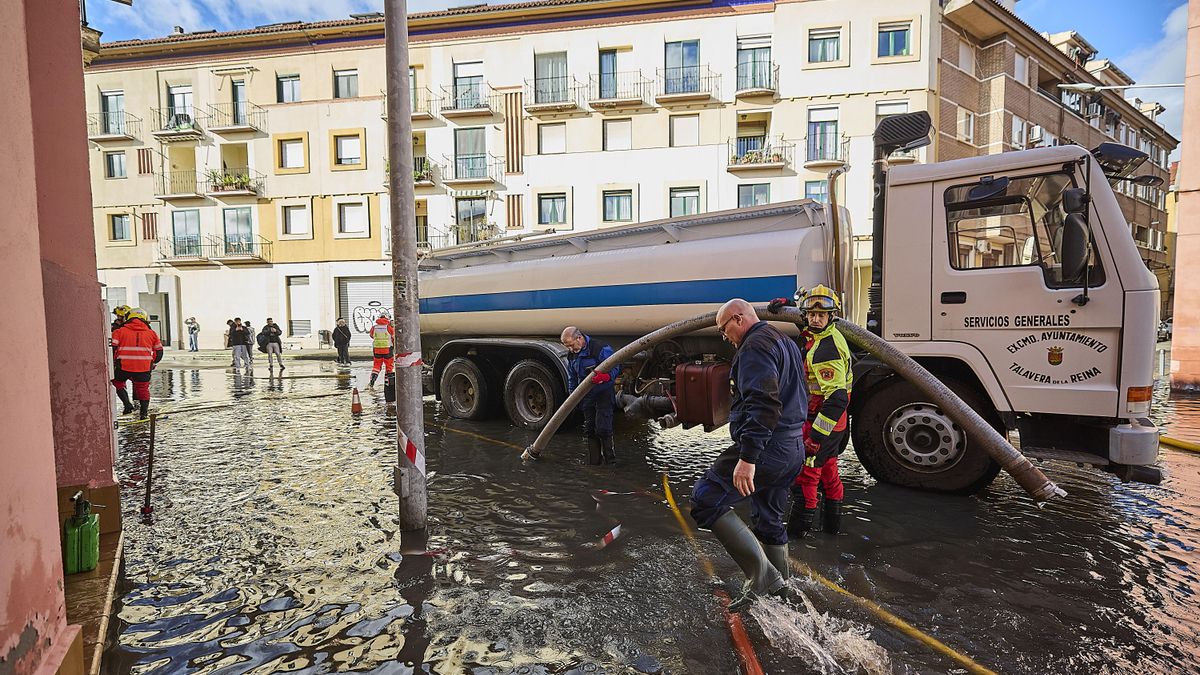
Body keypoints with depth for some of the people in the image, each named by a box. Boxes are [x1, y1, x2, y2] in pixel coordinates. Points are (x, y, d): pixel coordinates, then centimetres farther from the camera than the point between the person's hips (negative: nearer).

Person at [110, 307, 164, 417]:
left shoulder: (120, 331, 7)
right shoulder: (151, 333, 12)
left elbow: (112, 347, -2)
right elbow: (159, 352, 16)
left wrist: (112, 363, 11)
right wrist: (152, 363, 30)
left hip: (123, 366, -1)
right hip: (144, 367, 1)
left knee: (118, 383, 23)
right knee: (143, 388, 13)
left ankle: (128, 405, 10)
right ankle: (144, 412, 14)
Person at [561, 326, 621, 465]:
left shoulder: (601, 349, -16)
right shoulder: (572, 356, 7)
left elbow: (616, 368, -19)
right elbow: (571, 378, 19)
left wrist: (604, 376, -38)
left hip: (603, 394, -6)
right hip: (586, 397, 7)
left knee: (602, 428, -13)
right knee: (589, 430, 9)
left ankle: (610, 459, 1)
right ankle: (594, 460, 18)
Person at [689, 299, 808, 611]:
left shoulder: (756, 345, -13)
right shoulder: (787, 342, 21)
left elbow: (763, 403, -27)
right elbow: (796, 398, 28)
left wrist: (747, 457, -31)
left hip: (765, 450, -10)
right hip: (793, 450, 10)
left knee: (705, 499, -8)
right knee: (769, 518, 22)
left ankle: (761, 573, -9)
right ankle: (779, 584, 37)